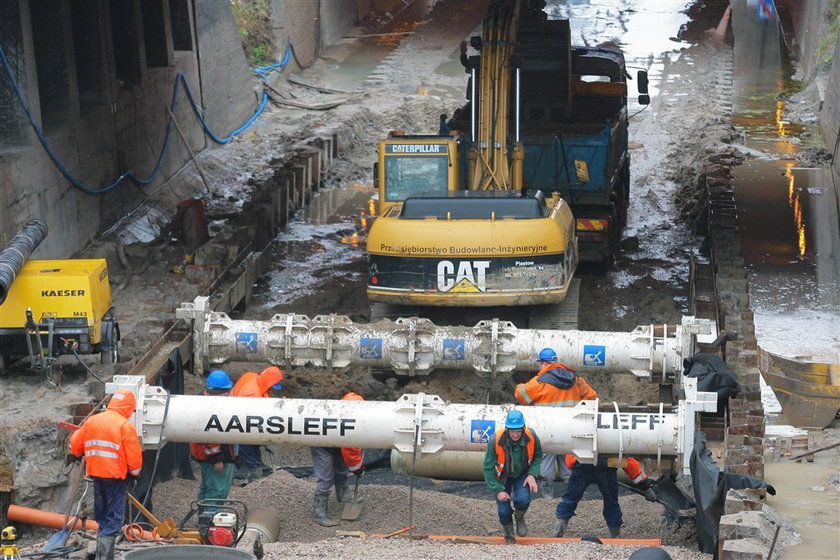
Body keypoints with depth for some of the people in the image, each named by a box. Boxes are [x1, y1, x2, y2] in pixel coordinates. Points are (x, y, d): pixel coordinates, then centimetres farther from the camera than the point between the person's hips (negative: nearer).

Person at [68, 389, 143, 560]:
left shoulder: (91, 421, 7)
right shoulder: (125, 426, -12)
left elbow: (75, 445, 13)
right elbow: (134, 456, -12)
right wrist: (135, 473, 6)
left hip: (96, 475, 6)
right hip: (116, 477, -6)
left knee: (102, 518, 18)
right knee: (113, 520, -3)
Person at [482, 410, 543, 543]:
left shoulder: (531, 438, -23)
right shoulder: (496, 441, -28)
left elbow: (538, 456, -1)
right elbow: (488, 468, -16)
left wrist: (532, 474, -16)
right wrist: (498, 490, -19)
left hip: (522, 475, 1)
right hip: (503, 477, 0)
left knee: (522, 500, -25)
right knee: (504, 511, -8)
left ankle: (519, 517, 11)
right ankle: (509, 537, 23)